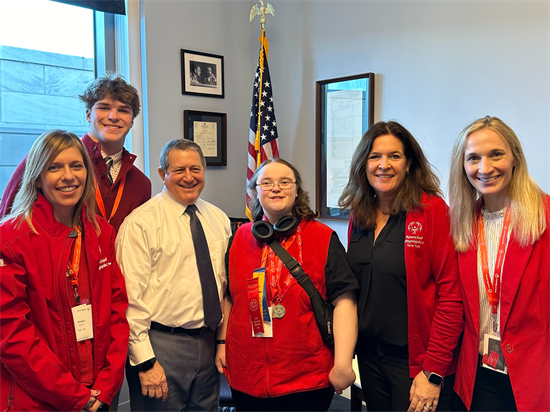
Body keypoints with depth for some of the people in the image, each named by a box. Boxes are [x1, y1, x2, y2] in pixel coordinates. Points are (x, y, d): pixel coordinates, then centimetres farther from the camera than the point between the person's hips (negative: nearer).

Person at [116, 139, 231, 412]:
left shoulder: (218, 220, 8)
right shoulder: (141, 222, -11)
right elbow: (132, 297, -14)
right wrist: (145, 361, -15)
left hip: (208, 344, 6)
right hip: (161, 346, -5)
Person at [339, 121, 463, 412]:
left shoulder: (432, 209, -13)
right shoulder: (359, 216, 4)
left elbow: (450, 293, -16)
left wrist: (433, 372, -17)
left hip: (416, 359, -5)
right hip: (369, 356, 6)